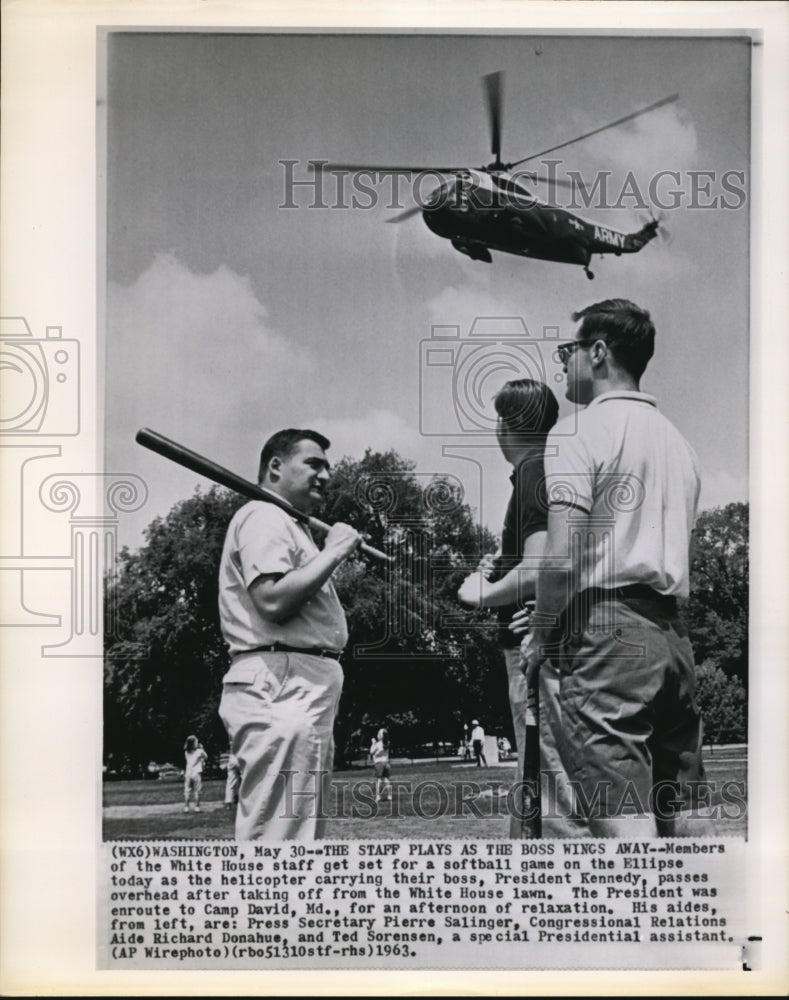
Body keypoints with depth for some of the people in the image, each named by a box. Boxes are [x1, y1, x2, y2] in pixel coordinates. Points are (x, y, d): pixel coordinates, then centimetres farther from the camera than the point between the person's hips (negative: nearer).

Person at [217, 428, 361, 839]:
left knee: (303, 831, 14)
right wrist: (333, 551, -12)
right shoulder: (262, 517, -5)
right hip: (279, 688, -11)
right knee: (277, 834, -14)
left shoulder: (287, 525, 28)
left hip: (305, 690, 11)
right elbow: (273, 601, -21)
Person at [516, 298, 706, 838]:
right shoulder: (677, 440, 18)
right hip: (672, 631, 8)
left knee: (620, 814, -10)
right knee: (675, 814, 11)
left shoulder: (579, 431, -6)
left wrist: (542, 636, -1)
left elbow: (562, 557, -15)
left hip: (604, 633, -8)